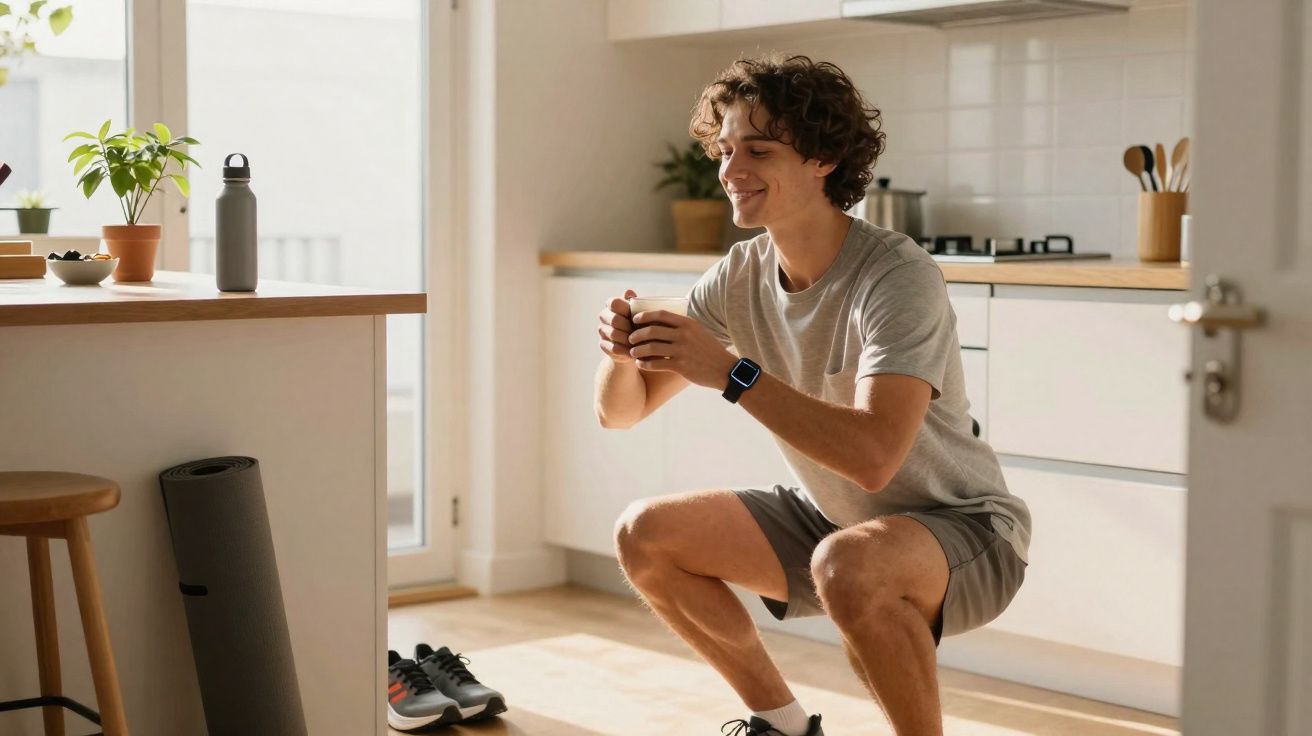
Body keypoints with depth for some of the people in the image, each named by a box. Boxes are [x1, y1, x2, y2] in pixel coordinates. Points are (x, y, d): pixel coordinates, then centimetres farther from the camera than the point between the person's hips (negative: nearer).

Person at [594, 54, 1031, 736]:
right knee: (644, 535, 0)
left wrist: (730, 371, -39)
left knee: (846, 566, -38)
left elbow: (873, 456, -40)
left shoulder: (898, 276, -26)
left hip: (961, 530, -7)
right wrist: (624, 353, -22)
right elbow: (621, 412, 0)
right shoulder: (738, 277, -6)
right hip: (830, 519, 8)